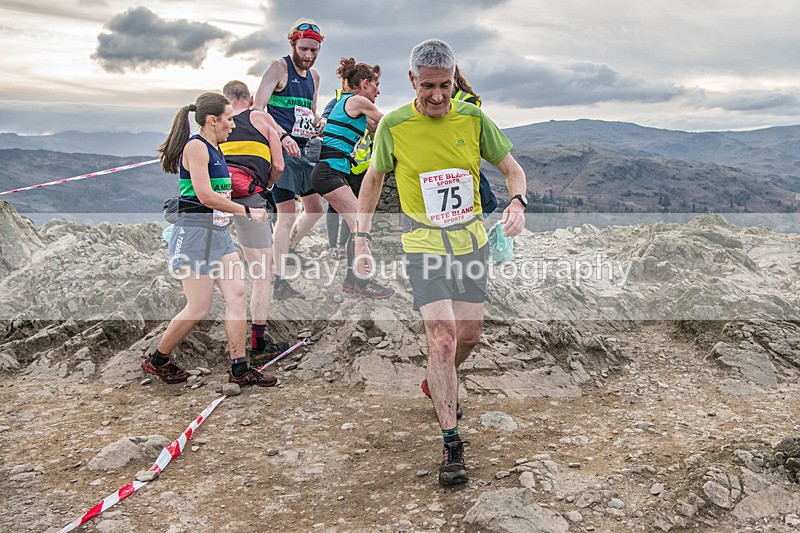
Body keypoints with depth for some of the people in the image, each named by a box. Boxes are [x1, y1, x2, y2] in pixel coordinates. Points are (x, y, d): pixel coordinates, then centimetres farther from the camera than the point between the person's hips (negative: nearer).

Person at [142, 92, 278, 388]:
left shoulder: (214, 149, 16)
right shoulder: (196, 146, -12)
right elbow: (205, 196, -19)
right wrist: (247, 211, -12)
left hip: (219, 232, 9)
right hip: (194, 232, -9)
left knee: (238, 295, -1)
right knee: (199, 307, -5)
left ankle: (239, 369, 4)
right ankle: (157, 361, 17)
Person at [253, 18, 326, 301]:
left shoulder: (314, 76, 15)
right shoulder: (279, 67, -7)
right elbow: (258, 109, -15)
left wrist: (317, 123, 3)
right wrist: (283, 136, -27)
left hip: (302, 150, 8)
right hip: (281, 149, -8)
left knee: (315, 208, 14)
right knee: (287, 214, -8)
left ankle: (287, 252, 32)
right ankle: (280, 281, -1)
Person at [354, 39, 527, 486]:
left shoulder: (473, 119, -5)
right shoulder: (394, 126, -9)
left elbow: (512, 168, 4)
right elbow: (374, 178, 6)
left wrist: (518, 202, -18)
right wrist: (362, 239, 1)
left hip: (471, 238, 3)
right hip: (424, 244, -3)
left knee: (470, 334, 10)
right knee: (443, 337, -14)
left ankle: (438, 383, 44)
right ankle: (451, 442, -2)